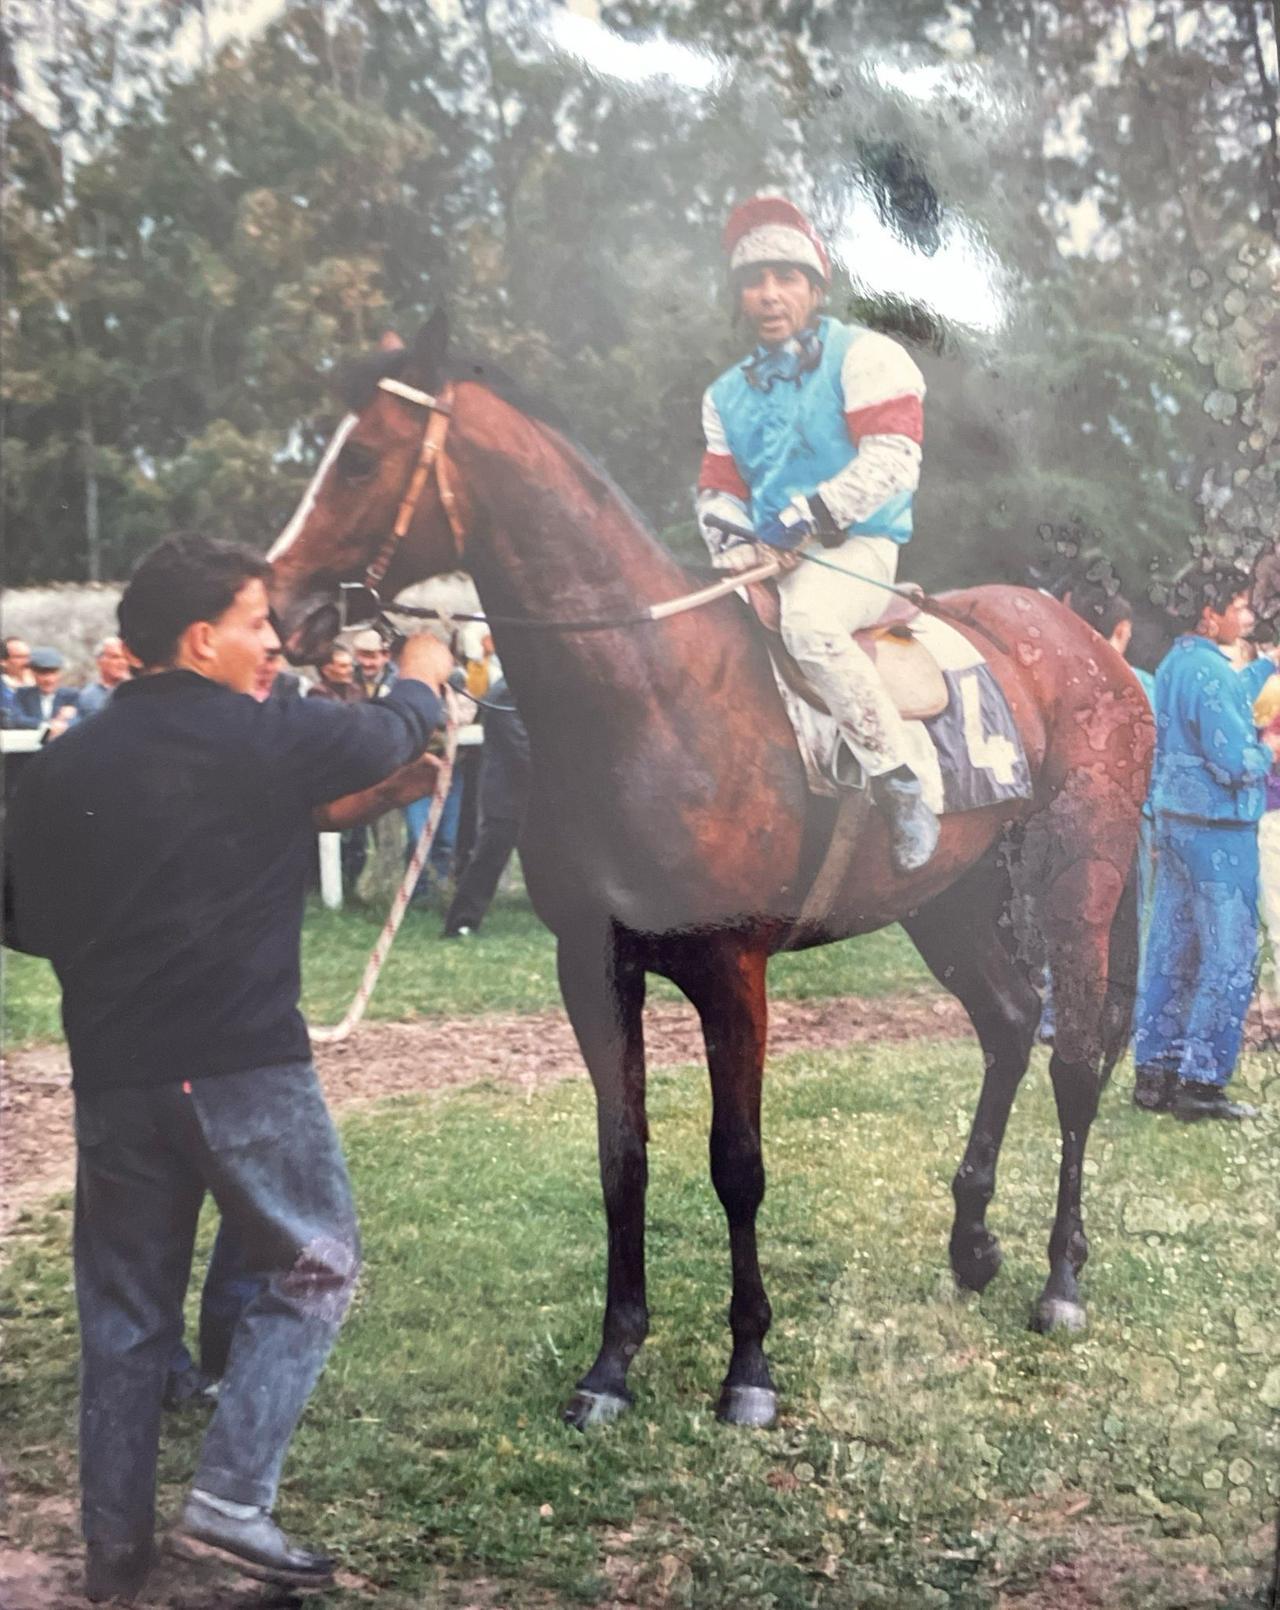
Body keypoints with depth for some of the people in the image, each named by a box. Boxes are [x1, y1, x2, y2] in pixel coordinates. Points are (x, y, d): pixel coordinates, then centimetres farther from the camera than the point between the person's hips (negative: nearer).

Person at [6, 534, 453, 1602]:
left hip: (115, 1073, 5)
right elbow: (391, 737, 12)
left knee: (125, 1310, 14)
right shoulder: (267, 738, -7)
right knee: (315, 1270, 11)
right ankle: (233, 1494, 1)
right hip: (247, 1064, -5)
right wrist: (424, 678, 32)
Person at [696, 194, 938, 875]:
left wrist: (808, 515, -22)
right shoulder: (727, 393, 18)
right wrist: (732, 539, -8)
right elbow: (717, 489, 16)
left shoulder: (864, 356, -2)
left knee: (807, 622, -37)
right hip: (771, 561, 7)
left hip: (858, 546, -7)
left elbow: (893, 460, -15)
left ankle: (902, 788, -28)